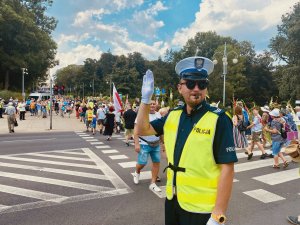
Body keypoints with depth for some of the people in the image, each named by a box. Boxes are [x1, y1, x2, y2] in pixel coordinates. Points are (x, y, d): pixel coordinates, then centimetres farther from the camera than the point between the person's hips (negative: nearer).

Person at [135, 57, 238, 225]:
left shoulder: (218, 119, -16)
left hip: (200, 207, -5)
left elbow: (227, 168, -17)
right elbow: (142, 130, 9)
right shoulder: (173, 115, 1)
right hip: (173, 199, 6)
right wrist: (146, 98, -2)